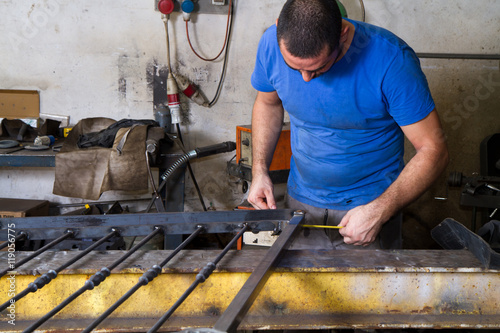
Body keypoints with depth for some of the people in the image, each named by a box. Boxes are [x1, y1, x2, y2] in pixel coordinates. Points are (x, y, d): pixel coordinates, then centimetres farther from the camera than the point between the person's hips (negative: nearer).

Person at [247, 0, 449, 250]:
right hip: (301, 201, 3)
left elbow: (433, 151, -20)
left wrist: (379, 211, -28)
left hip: (371, 204, -3)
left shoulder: (391, 59, -26)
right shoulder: (272, 44, -14)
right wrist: (259, 171, -3)